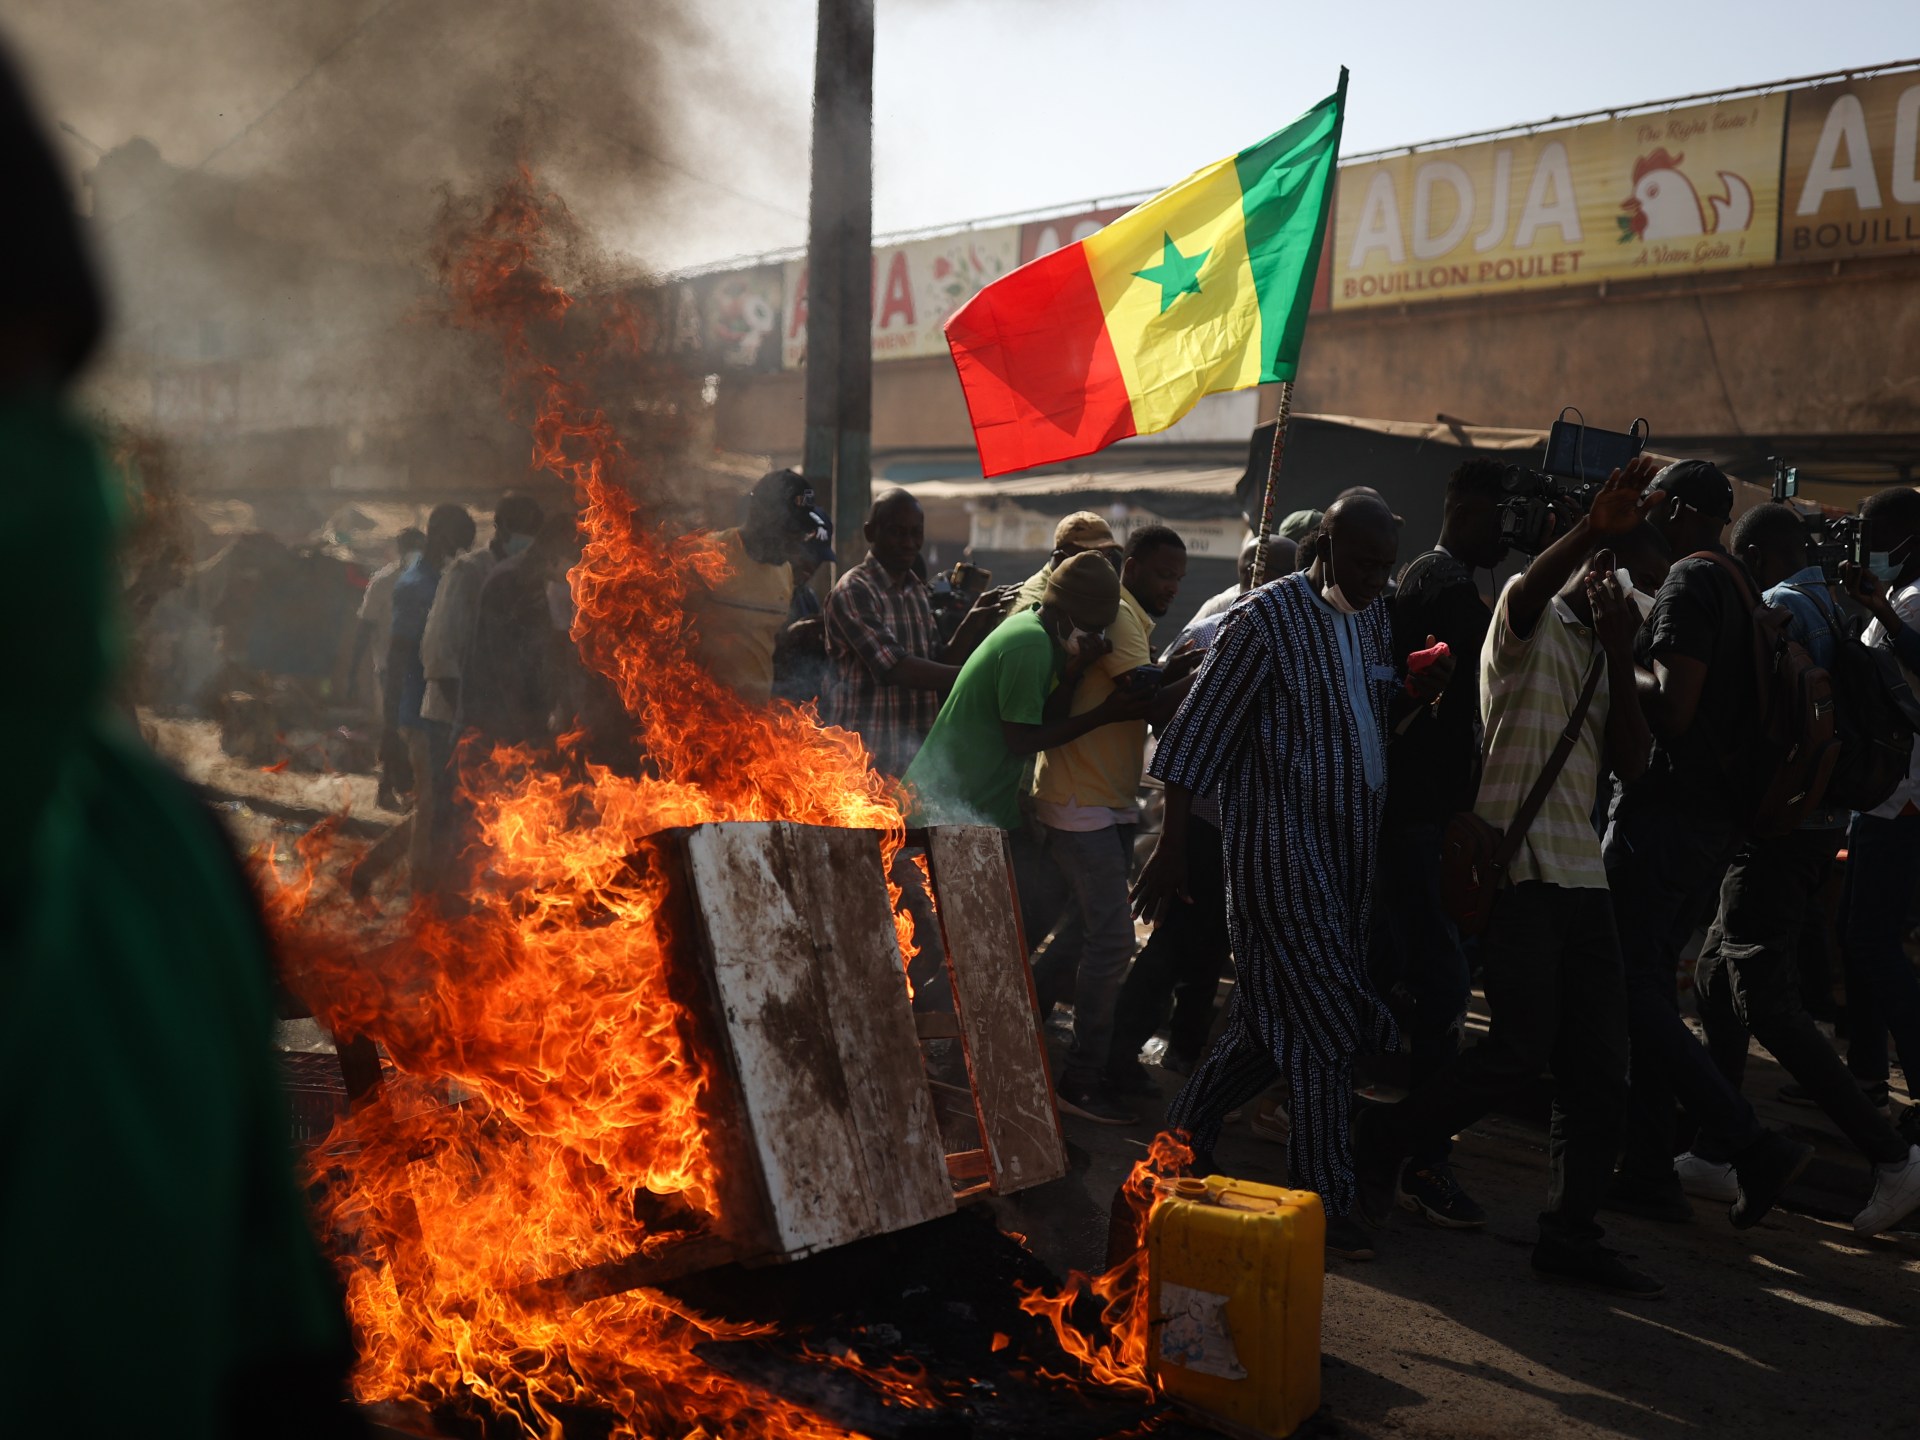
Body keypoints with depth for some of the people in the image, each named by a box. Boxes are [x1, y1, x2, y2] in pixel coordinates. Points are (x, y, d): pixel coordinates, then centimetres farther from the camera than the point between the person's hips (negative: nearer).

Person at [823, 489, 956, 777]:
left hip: (915, 754, 8)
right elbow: (895, 668, -21)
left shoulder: (918, 591, 15)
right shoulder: (854, 590, -12)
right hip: (865, 758, -8)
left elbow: (938, 662, 15)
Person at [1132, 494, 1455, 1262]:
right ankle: (1325, 1202, 2)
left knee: (1271, 1015, 13)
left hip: (1347, 846, 8)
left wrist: (1415, 690, 1)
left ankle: (1184, 1133, 30)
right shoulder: (1267, 617, -12)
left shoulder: (1373, 616, 12)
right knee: (1325, 1022, -8)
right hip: (1282, 845, -8)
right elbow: (1197, 735, -11)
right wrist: (1170, 848, -13)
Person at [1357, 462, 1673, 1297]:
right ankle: (1384, 1141, 7)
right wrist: (1596, 528, -45)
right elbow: (1534, 583, -26)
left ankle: (1571, 1233, 13)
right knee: (1523, 1047, -13)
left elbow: (1633, 761, 9)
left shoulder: (1602, 658, 21)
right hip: (1516, 863, -8)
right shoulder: (1531, 626, -1)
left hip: (1581, 875, 8)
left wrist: (1620, 656, 0)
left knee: (1599, 1067, 4)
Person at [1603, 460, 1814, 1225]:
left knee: (1634, 990, -7)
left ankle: (1754, 1146, -11)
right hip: (1717, 816, 10)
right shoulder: (1744, 587, 18)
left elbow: (1673, 708, -22)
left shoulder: (1691, 582, -12)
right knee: (1649, 984, 13)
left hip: (1666, 811, -10)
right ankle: (1648, 1170, 14)